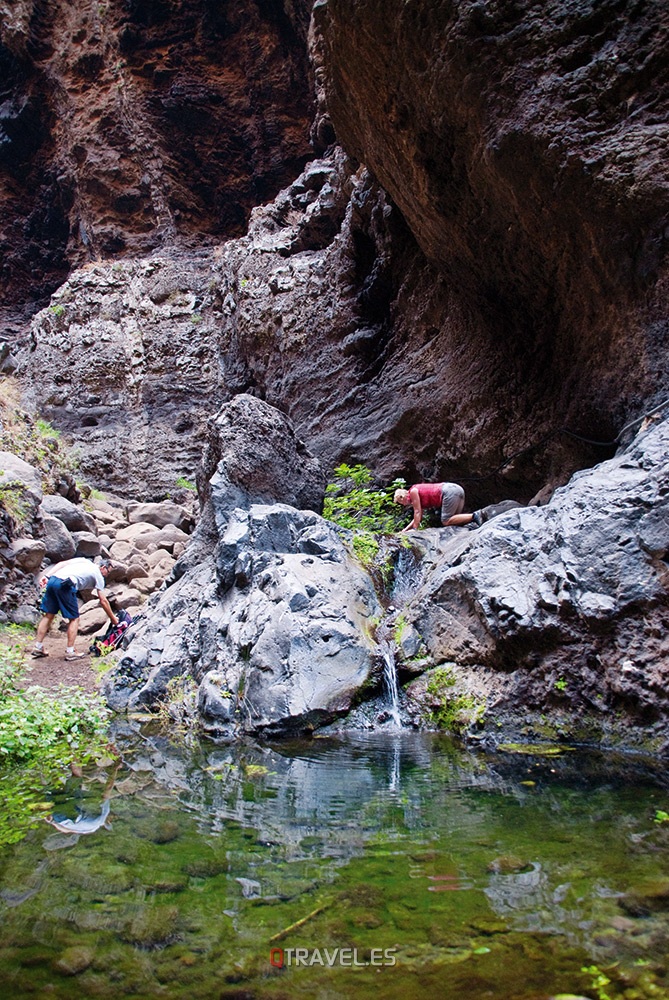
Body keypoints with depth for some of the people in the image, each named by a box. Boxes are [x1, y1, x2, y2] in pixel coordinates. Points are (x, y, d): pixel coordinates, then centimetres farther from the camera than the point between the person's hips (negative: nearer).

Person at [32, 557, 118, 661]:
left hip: (52, 581, 6)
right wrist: (113, 618, 23)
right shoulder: (98, 576, 15)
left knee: (49, 615, 15)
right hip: (65, 586, -6)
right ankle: (70, 652, 6)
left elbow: (61, 564, 17)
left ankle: (38, 648, 18)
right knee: (74, 619, 7)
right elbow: (103, 601, 14)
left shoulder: (85, 561, 30)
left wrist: (47, 576, 11)